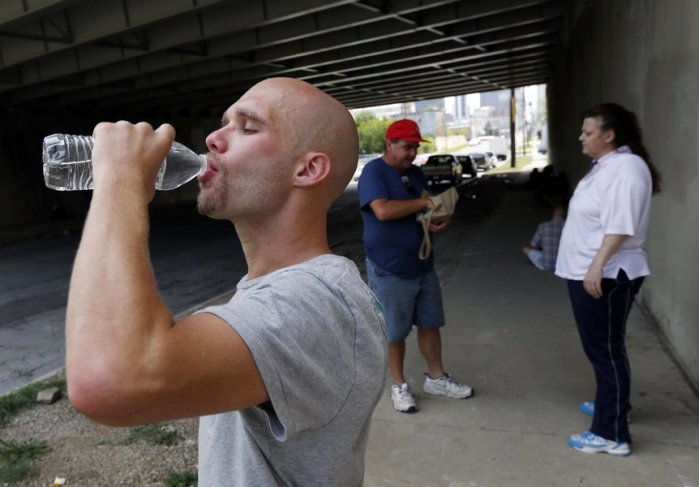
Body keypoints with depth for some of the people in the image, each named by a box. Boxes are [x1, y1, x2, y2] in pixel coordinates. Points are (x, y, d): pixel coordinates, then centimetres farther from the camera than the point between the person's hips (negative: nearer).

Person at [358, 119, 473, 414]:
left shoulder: (415, 173, 10)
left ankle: (436, 378, 32)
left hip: (422, 264, 7)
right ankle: (399, 386, 24)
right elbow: (383, 211, -29)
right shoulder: (373, 172, -14)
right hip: (389, 270, -7)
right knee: (394, 332, 7)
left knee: (430, 324, 16)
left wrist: (437, 222, -5)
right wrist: (423, 203, -20)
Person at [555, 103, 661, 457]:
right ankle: (610, 404, 40)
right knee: (599, 347, 22)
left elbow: (620, 226, -25)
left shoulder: (626, 167, -17)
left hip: (605, 276, -10)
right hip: (587, 273, 10)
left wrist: (597, 266, -29)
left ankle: (612, 434, 6)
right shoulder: (605, 165, 15)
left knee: (606, 350, -3)